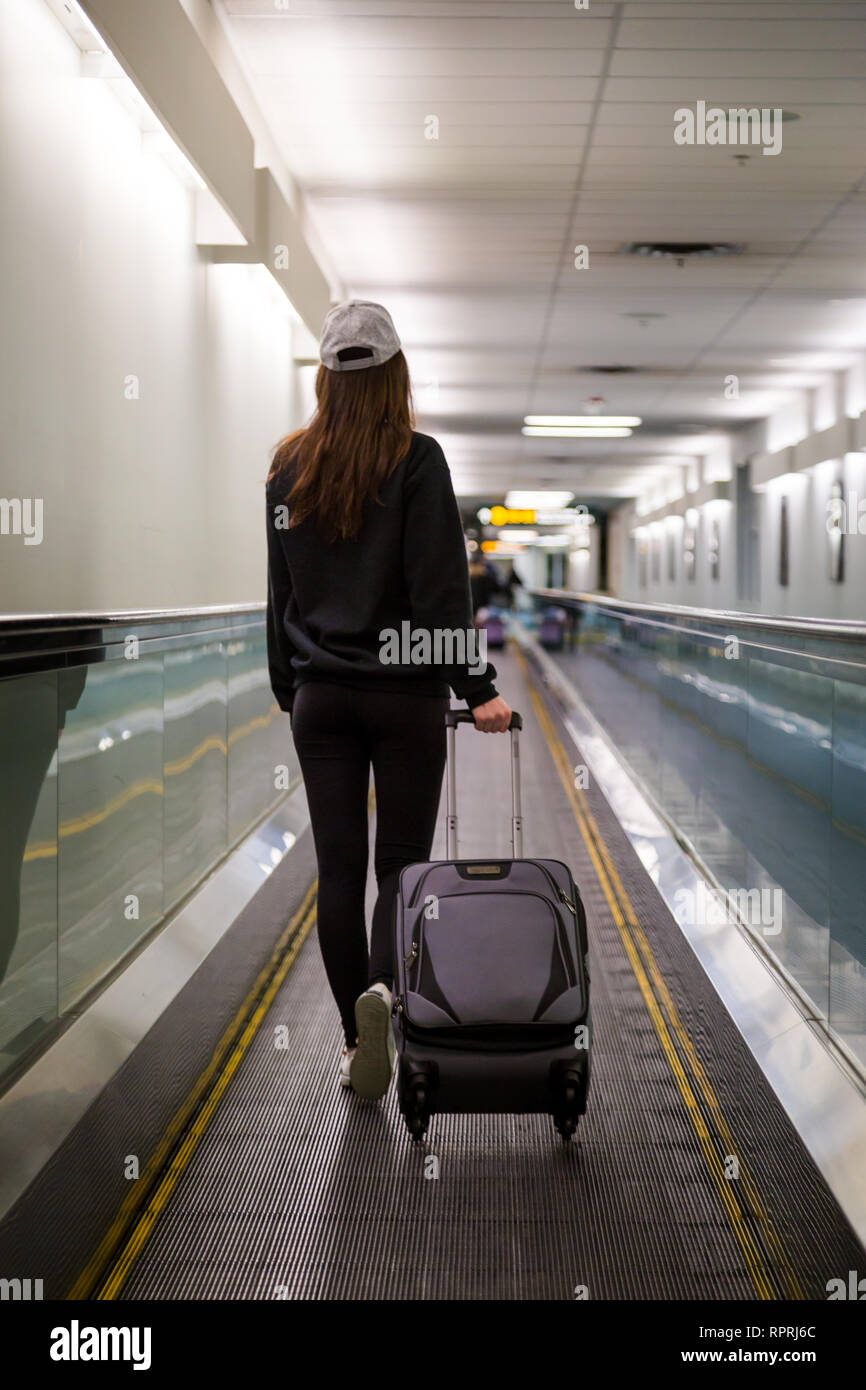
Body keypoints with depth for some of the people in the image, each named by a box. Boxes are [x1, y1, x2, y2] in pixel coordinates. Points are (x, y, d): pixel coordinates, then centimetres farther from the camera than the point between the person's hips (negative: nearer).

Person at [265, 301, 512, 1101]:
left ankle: (358, 1038, 12)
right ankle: (383, 988, -19)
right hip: (406, 695, -3)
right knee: (403, 860, 6)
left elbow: (280, 590, 10)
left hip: (320, 696, 3)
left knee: (338, 867, 7)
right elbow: (441, 587, -14)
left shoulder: (289, 467, 4)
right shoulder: (417, 460, -9)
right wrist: (477, 688, -11)